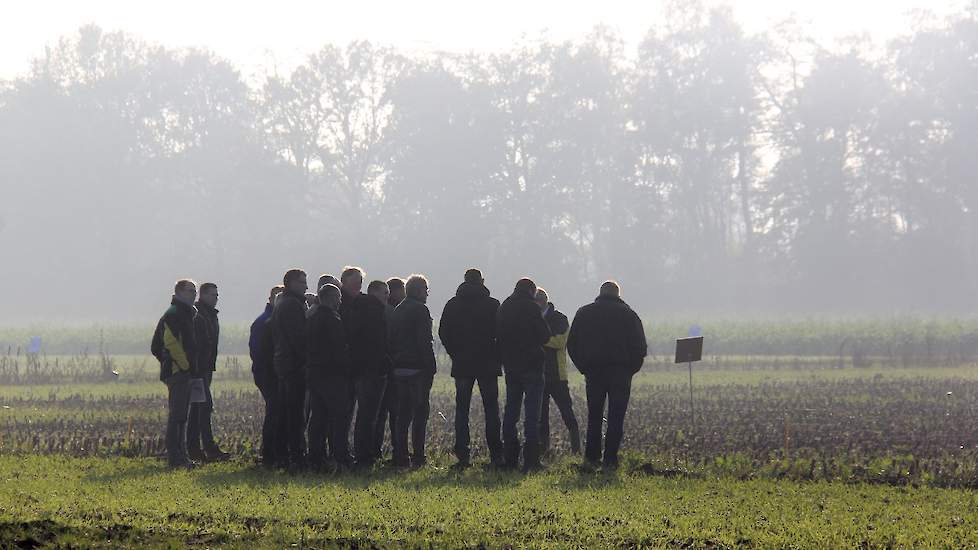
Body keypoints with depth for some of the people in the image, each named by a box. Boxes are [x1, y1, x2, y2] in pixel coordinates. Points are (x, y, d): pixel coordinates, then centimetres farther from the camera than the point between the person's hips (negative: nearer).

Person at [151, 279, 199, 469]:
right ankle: (175, 458, -11)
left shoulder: (187, 314, 21)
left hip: (183, 373, 10)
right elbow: (171, 343, -22)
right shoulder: (173, 315, -11)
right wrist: (185, 365, -17)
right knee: (177, 415, -10)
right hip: (178, 372, -10)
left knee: (181, 415, 12)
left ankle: (180, 456, 15)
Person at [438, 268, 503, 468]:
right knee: (491, 409, 4)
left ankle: (462, 455, -1)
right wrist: (496, 356, 7)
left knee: (461, 410, 5)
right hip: (488, 365, -2)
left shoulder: (453, 305, 3)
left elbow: (443, 333, 2)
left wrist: (456, 355, 12)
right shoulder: (492, 305, -4)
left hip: (461, 364, 2)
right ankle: (496, 455, -1)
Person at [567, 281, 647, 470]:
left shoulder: (584, 313, 7)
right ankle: (610, 459, -5)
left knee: (594, 415, 11)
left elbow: (571, 344, 8)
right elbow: (640, 347, 1)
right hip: (620, 372, -2)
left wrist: (584, 368, 13)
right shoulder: (628, 314, 2)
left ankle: (591, 457, 6)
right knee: (616, 417, 1)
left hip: (593, 371, 2)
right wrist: (630, 369, 10)